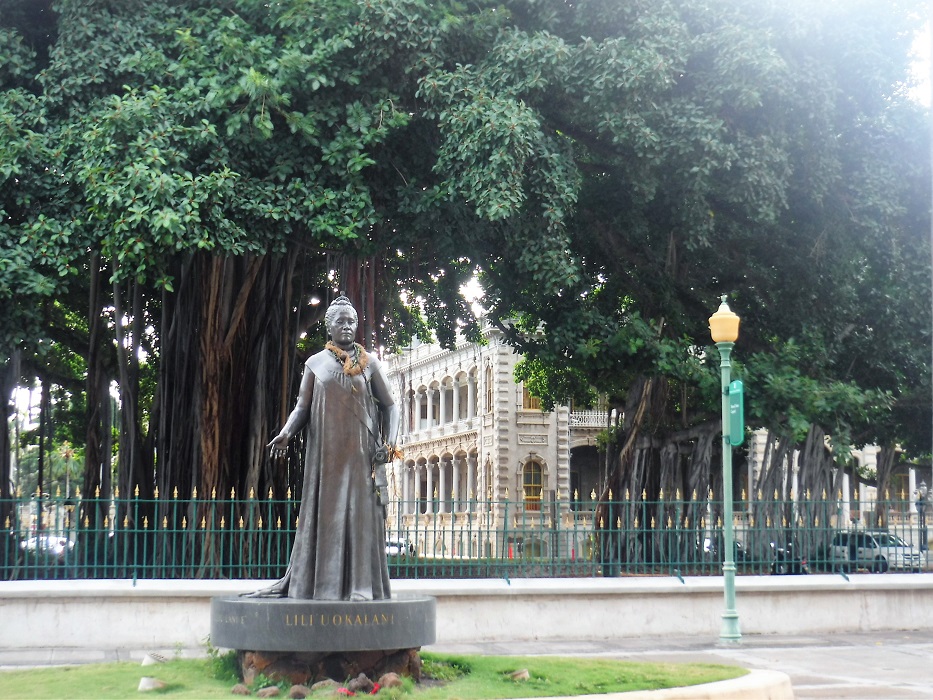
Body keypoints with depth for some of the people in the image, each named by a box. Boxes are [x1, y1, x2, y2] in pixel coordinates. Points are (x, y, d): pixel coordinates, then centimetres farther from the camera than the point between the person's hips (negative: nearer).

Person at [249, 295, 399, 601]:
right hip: (325, 453, 1)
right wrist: (286, 433, -14)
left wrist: (390, 443, -7)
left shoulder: (369, 363, 7)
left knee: (361, 514, -4)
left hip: (360, 453, -1)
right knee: (324, 515, 0)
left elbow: (389, 406, 8)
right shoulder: (315, 364, 9)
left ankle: (360, 586, -3)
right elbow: (302, 408, 5)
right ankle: (322, 584, 2)